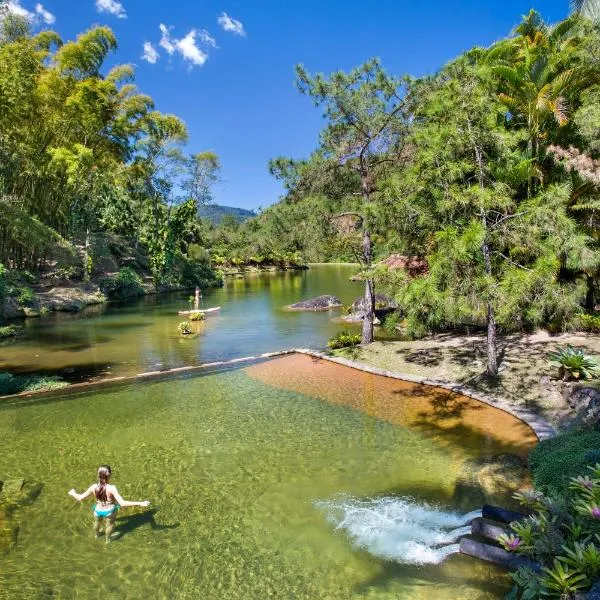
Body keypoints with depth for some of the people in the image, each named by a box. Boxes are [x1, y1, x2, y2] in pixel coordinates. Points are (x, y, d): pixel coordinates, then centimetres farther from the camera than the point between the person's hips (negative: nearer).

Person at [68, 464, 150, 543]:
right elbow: (122, 503, -40)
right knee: (110, 525, 31)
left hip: (98, 510, 3)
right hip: (110, 511, -3)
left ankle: (97, 534, 67)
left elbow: (80, 498, -10)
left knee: (97, 523, 37)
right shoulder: (111, 488, -36)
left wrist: (73, 493, 11)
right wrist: (140, 503, -39)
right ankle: (107, 539, 57)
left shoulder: (94, 487, -25)